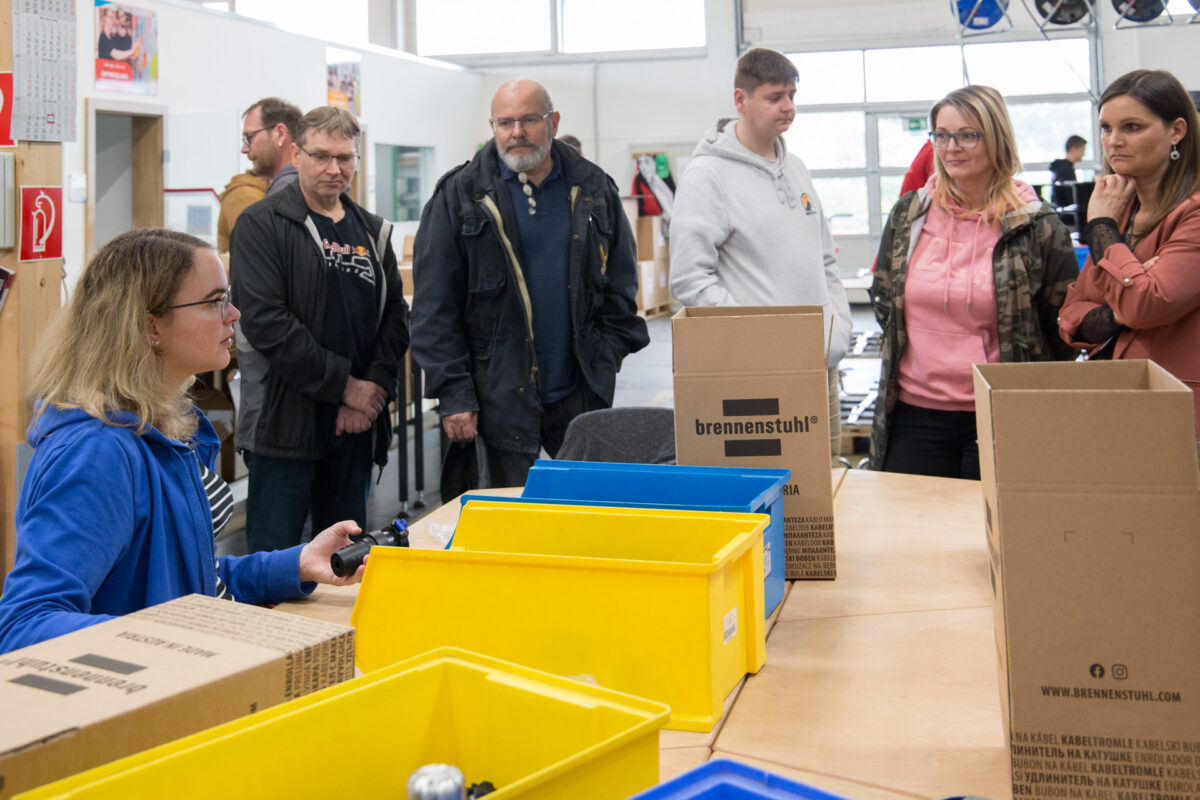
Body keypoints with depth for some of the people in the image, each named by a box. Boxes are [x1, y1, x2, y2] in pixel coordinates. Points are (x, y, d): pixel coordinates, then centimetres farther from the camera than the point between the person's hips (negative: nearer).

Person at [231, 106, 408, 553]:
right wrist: (344, 385, -14)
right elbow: (264, 319, -15)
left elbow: (395, 316, 12)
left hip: (355, 422, 6)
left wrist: (375, 387, -5)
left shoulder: (372, 232, 15)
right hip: (285, 422, -5)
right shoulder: (263, 225, -5)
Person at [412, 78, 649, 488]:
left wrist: (605, 359, 2)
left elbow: (621, 286, 13)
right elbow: (434, 306, -3)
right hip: (501, 396, -2)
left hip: (579, 393, 3)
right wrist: (452, 393, -9)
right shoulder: (460, 196, -1)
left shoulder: (594, 190, 7)